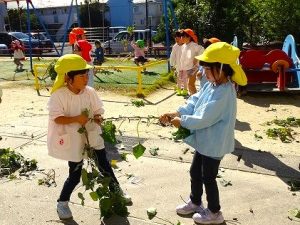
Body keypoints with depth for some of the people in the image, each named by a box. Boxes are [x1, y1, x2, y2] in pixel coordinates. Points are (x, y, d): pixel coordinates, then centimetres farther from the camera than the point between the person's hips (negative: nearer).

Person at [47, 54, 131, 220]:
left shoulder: (90, 92, -5)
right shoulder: (59, 95, -16)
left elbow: (98, 112, 1)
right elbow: (57, 118, -20)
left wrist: (97, 118, -21)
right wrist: (76, 119, -32)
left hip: (92, 137, 4)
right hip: (72, 140, -4)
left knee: (104, 166, 12)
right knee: (75, 174, 5)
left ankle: (116, 191, 36)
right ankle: (62, 203, 29)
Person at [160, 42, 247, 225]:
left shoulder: (223, 94, -29)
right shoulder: (211, 85, 2)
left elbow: (203, 119, -29)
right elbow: (194, 102, 4)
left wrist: (181, 121, -17)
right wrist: (176, 113, -8)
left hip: (214, 145, -9)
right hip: (204, 141, 10)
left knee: (208, 178, 9)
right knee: (195, 172, 23)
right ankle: (195, 202, 45)